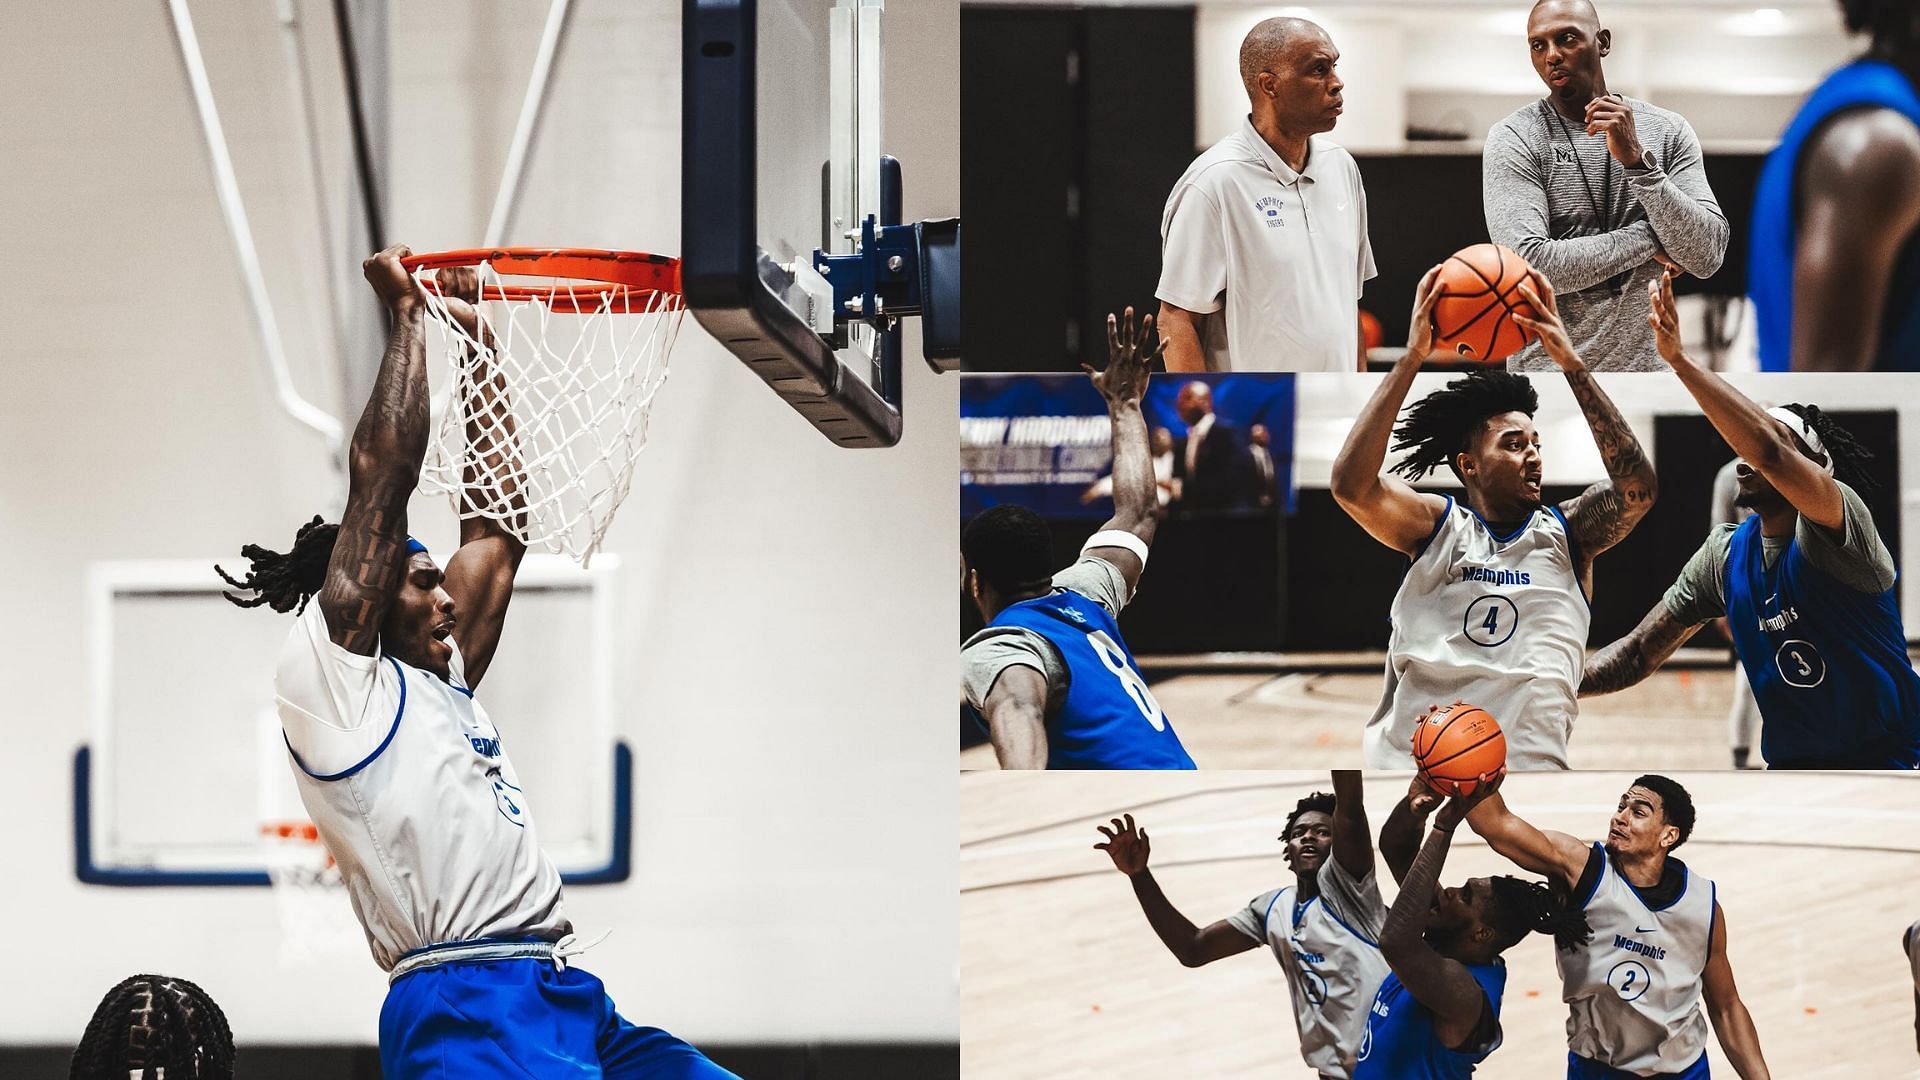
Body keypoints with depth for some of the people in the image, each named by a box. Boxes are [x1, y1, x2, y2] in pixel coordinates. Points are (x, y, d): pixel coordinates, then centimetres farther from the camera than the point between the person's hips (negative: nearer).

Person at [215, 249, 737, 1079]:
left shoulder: (439, 684, 28)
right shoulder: (330, 678, 6)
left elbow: (496, 521, 31)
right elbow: (379, 479, -1)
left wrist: (478, 338, 31)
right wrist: (409, 314, 8)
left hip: (573, 1002, 9)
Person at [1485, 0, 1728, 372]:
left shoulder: (1667, 131, 0)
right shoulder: (1514, 140, -7)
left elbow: (1707, 257, -10)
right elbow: (1529, 266, -19)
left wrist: (1637, 160, -18)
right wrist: (1647, 239, -13)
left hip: (1646, 361, 2)